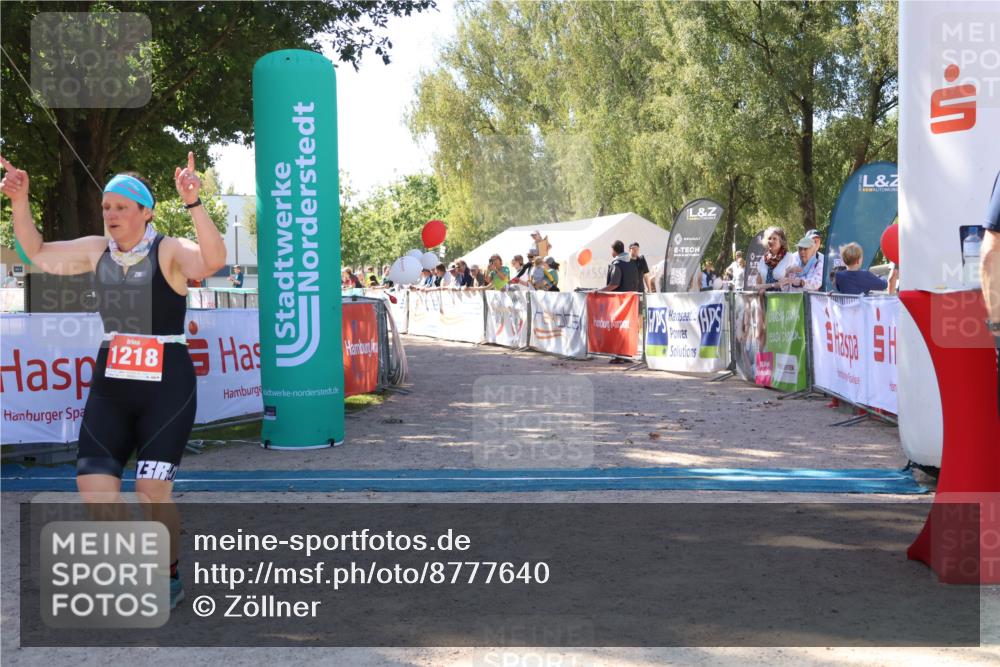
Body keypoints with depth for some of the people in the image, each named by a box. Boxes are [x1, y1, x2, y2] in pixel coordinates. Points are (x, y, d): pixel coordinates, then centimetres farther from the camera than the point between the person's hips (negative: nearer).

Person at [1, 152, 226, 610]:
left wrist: (193, 204, -41)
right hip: (110, 386, 6)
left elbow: (214, 261, -30)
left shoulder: (169, 251, -10)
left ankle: (169, 579, 17)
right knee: (93, 488, 0)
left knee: (153, 492, -7)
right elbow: (37, 253, 17)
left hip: (167, 386, -5)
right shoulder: (97, 250, 7)